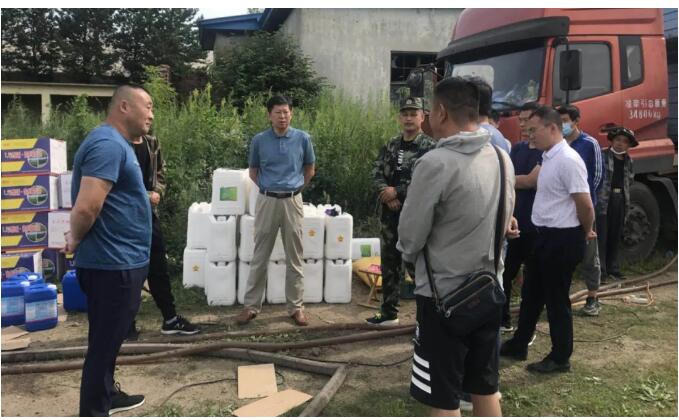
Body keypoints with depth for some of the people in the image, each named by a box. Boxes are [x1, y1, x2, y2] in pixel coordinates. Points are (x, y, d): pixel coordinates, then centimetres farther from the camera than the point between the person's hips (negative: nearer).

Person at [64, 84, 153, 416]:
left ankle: (106, 396, 39)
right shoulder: (108, 144, -20)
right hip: (113, 263, -10)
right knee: (104, 342, 3)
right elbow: (87, 206, -29)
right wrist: (76, 239, -12)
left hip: (117, 261, 10)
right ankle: (94, 412, 17)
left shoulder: (116, 143, 13)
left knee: (108, 338, 23)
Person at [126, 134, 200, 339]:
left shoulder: (152, 143, 10)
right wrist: (145, 196, -14)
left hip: (149, 213, 6)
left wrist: (157, 192, -3)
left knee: (159, 267, 11)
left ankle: (170, 319, 21)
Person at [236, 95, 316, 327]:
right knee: (260, 257, 6)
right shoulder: (259, 140, -1)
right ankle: (251, 305, 16)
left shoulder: (303, 139, -1)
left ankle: (296, 306, 17)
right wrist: (269, 187, 10)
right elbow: (253, 171, 13)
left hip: (293, 202, 0)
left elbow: (309, 170, 12)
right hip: (267, 201, 0)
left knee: (294, 257, 6)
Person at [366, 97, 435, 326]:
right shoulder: (390, 146, 12)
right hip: (390, 215, 6)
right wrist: (385, 193, -13)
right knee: (389, 265, 15)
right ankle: (388, 313, 29)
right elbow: (376, 174, 7)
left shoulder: (430, 147, -7)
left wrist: (397, 192, -15)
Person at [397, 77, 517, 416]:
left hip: (443, 293, -7)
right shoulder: (502, 159, 3)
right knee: (485, 387, 20)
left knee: (444, 398, 8)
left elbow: (410, 236, -13)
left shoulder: (435, 163, -20)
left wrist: (411, 256, 8)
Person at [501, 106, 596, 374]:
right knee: (531, 293, 17)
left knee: (556, 299, 3)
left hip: (563, 239, -10)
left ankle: (561, 358, 19)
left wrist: (586, 232, -4)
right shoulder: (548, 158, 10)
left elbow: (585, 204, -19)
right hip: (546, 235, 10)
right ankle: (518, 345, 31)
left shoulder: (568, 160, -20)